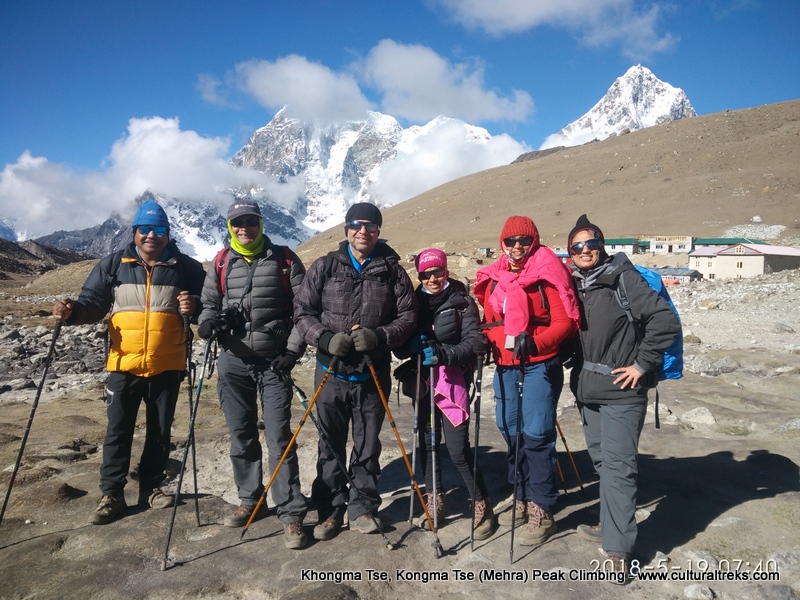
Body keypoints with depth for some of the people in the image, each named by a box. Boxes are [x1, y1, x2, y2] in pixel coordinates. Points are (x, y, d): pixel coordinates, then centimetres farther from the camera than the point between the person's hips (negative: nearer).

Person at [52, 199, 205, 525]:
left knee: (159, 431, 12)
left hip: (167, 366, 0)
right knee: (117, 431, 5)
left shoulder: (185, 267, 1)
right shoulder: (114, 264, 3)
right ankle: (112, 494, 18)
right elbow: (93, 301, 3)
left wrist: (195, 306, -16)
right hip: (124, 364, 0)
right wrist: (73, 311, -17)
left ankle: (152, 486, 28)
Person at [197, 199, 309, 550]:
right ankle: (250, 501, 29)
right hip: (233, 362, 4)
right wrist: (208, 321, -9)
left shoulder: (284, 260, 0)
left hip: (274, 362, -4)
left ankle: (291, 514, 5)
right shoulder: (221, 263, 9)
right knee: (241, 436, 12)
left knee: (279, 438, -4)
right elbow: (209, 302, 14)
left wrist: (293, 350, -10)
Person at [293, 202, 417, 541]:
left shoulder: (392, 271, 0)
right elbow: (303, 312, 1)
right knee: (330, 445, 11)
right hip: (332, 372, 0)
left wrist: (380, 337, -18)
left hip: (373, 374, 0)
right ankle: (330, 510, 26)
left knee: (367, 446, 11)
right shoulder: (325, 267, 0)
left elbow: (407, 316, 0)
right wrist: (326, 338, -16)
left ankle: (361, 507, 28)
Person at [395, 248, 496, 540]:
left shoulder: (462, 301, -3)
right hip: (421, 381, 5)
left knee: (458, 448, -7)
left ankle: (482, 505, 10)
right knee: (427, 442, 9)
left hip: (452, 380, -4)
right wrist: (411, 344, -14)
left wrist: (445, 354, -27)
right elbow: (400, 346, 9)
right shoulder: (415, 301, 9)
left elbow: (474, 340, -12)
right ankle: (434, 501, 26)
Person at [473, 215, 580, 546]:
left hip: (539, 366, -6)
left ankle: (542, 511, 9)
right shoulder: (493, 278, 11)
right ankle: (523, 500, 30)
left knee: (536, 435, -6)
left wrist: (533, 342, -24)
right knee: (510, 432, 13)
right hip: (505, 366, 6)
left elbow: (564, 322, -11)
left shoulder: (547, 274, -5)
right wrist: (486, 344, 4)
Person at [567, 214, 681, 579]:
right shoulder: (573, 285, 8)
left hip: (621, 391, -6)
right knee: (601, 461, 16)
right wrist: (578, 367, 11)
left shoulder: (624, 278, -10)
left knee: (617, 465, -5)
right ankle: (611, 527, 31)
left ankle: (619, 547, 3)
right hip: (586, 389, 6)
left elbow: (666, 319, -14)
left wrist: (643, 364, -13)